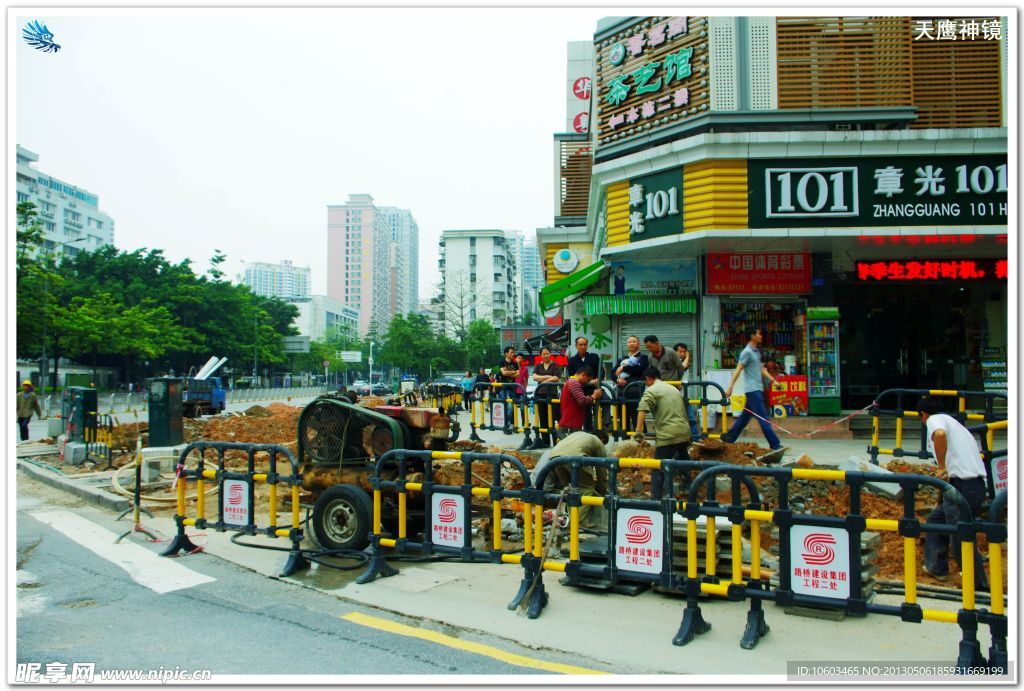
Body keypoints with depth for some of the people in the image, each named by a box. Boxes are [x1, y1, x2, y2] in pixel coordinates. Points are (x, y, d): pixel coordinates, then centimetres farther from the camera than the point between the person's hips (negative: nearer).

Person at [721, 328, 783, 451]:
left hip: (757, 389, 9)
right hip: (752, 389, -9)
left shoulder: (757, 351, 15)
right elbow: (738, 370, -14)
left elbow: (761, 368, 17)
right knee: (763, 417, -7)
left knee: (745, 416, 13)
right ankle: (774, 444, -5)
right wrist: (730, 387, -16)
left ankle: (729, 437, 20)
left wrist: (772, 379, 7)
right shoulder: (747, 352, -12)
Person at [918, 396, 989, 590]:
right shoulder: (953, 422, 24)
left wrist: (942, 467, -20)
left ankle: (980, 585, 6)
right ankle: (936, 567, 30)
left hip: (962, 485, -10)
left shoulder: (934, 420, -3)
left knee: (961, 539, -1)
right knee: (936, 519, 23)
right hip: (976, 484, 10)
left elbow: (940, 433, -29)